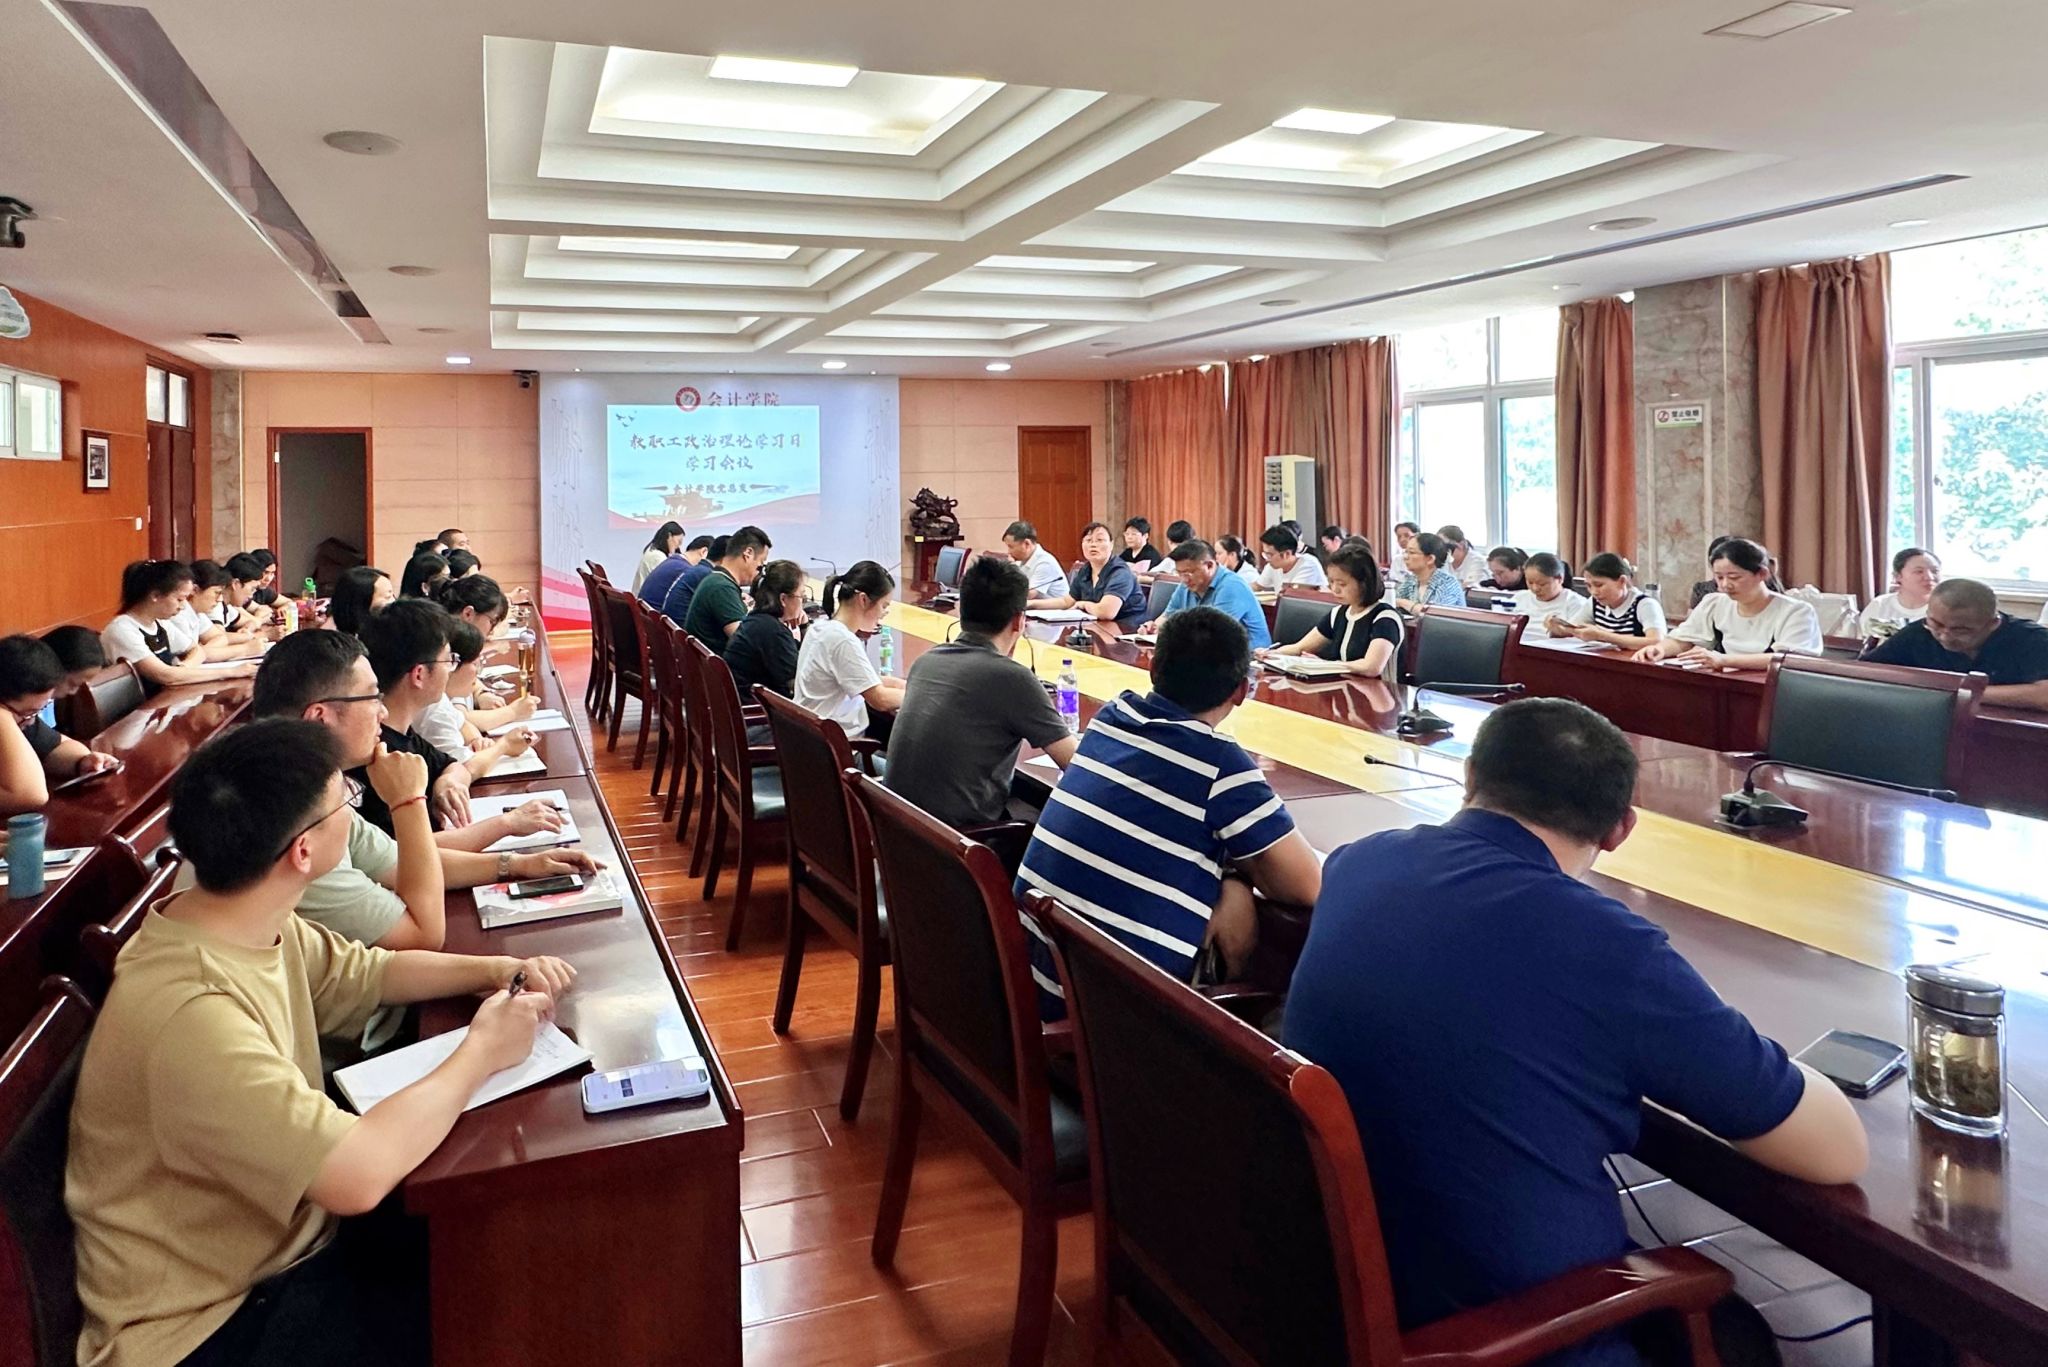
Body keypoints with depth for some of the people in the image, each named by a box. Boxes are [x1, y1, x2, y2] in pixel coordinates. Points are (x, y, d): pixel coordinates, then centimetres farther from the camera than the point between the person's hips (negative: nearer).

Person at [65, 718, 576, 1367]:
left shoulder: (260, 928, -5)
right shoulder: (193, 1014, -34)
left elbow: (371, 973, 13)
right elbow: (359, 1174, -39)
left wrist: (498, 968, -4)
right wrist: (479, 1053, -24)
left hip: (283, 1236, 8)